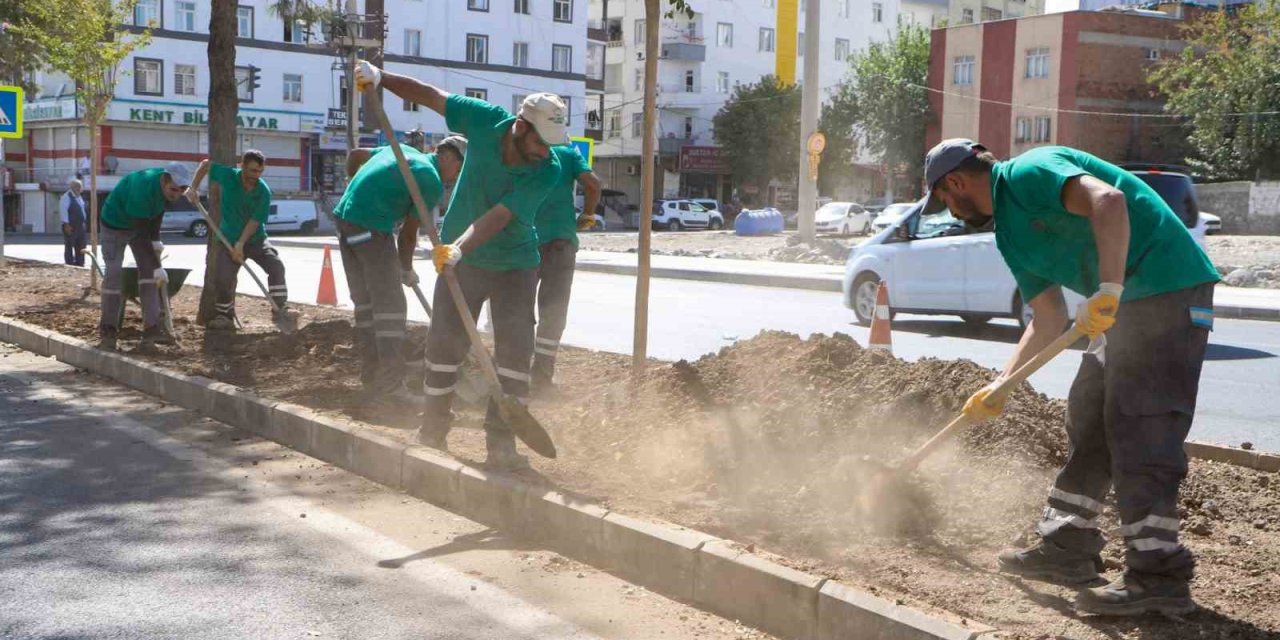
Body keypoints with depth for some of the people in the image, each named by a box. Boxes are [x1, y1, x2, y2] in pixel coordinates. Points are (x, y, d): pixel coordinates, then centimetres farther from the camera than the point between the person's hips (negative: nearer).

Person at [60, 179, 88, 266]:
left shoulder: (79, 197, 16)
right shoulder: (66, 197, -11)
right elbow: (63, 211, -17)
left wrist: (84, 222, 17)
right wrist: (67, 225, -21)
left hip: (80, 226, 9)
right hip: (70, 227, -9)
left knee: (81, 247, 11)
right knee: (69, 247, -2)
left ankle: (79, 264, 19)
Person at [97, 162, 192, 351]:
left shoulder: (166, 185, -16)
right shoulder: (143, 189, -39)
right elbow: (141, 234, -36)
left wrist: (156, 240, -1)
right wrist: (158, 267, -34)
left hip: (142, 223, 7)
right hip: (115, 224, -7)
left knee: (148, 271, -5)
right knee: (114, 273, -14)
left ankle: (152, 328, -9)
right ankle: (108, 330, -4)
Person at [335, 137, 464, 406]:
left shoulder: (403, 150, 18)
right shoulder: (432, 181, -6)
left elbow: (354, 155, 28)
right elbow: (409, 233, -3)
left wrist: (355, 186, 43)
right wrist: (407, 270, 11)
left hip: (345, 218, 9)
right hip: (372, 229, -9)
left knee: (365, 303, 13)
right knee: (390, 305, -6)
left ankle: (372, 382, 18)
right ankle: (391, 384, -8)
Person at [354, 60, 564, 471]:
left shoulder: (547, 172, -22)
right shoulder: (486, 121, -16)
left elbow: (499, 217, -32)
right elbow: (431, 96, -3)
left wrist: (460, 247, -44)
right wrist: (380, 78, -9)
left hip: (515, 264, -1)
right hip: (460, 256, 2)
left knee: (515, 347, -8)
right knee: (445, 340, 2)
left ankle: (501, 442, 0)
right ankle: (433, 429, 17)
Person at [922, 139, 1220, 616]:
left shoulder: (1027, 174, -9)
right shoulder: (1010, 235, 18)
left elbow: (1107, 198, -27)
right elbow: (1049, 323, 19)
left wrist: (1109, 287, -33)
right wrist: (999, 388, 16)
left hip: (1167, 287, -10)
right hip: (1128, 305, 10)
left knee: (1137, 430, -11)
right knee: (1088, 421, 12)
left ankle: (1158, 577, -8)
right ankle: (1068, 549, 21)